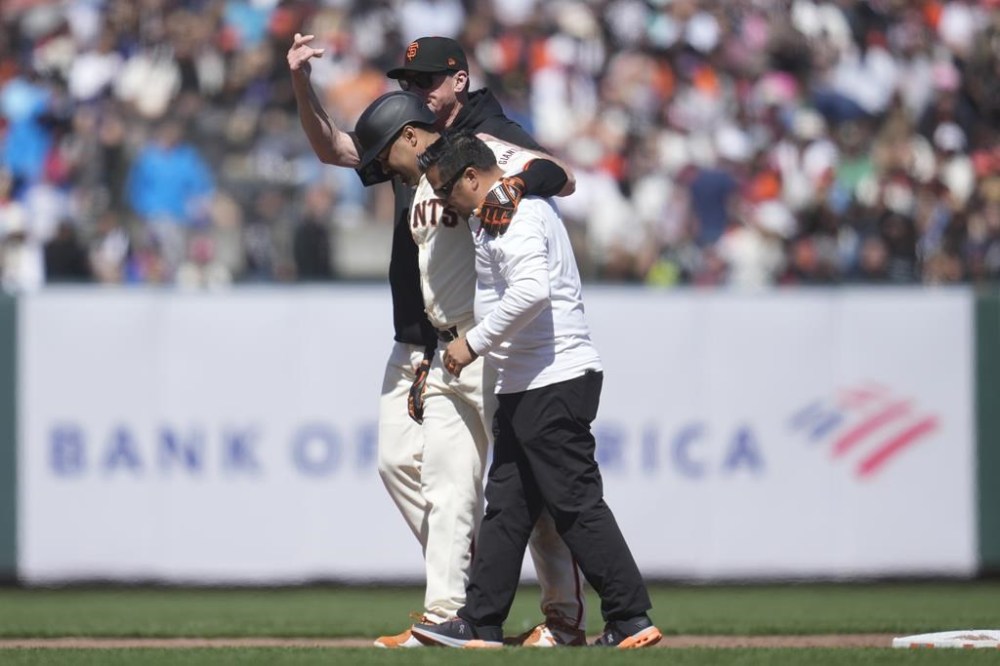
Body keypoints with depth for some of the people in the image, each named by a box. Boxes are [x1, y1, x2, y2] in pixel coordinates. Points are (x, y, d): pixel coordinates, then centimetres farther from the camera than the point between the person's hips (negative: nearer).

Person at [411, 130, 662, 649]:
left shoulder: (515, 215, -13)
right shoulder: (525, 206, 18)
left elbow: (532, 291, -27)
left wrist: (474, 342, -19)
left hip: (555, 382, -11)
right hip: (523, 388, 11)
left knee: (576, 504, -10)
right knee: (505, 504, 11)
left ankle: (631, 620, -9)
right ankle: (480, 623, 13)